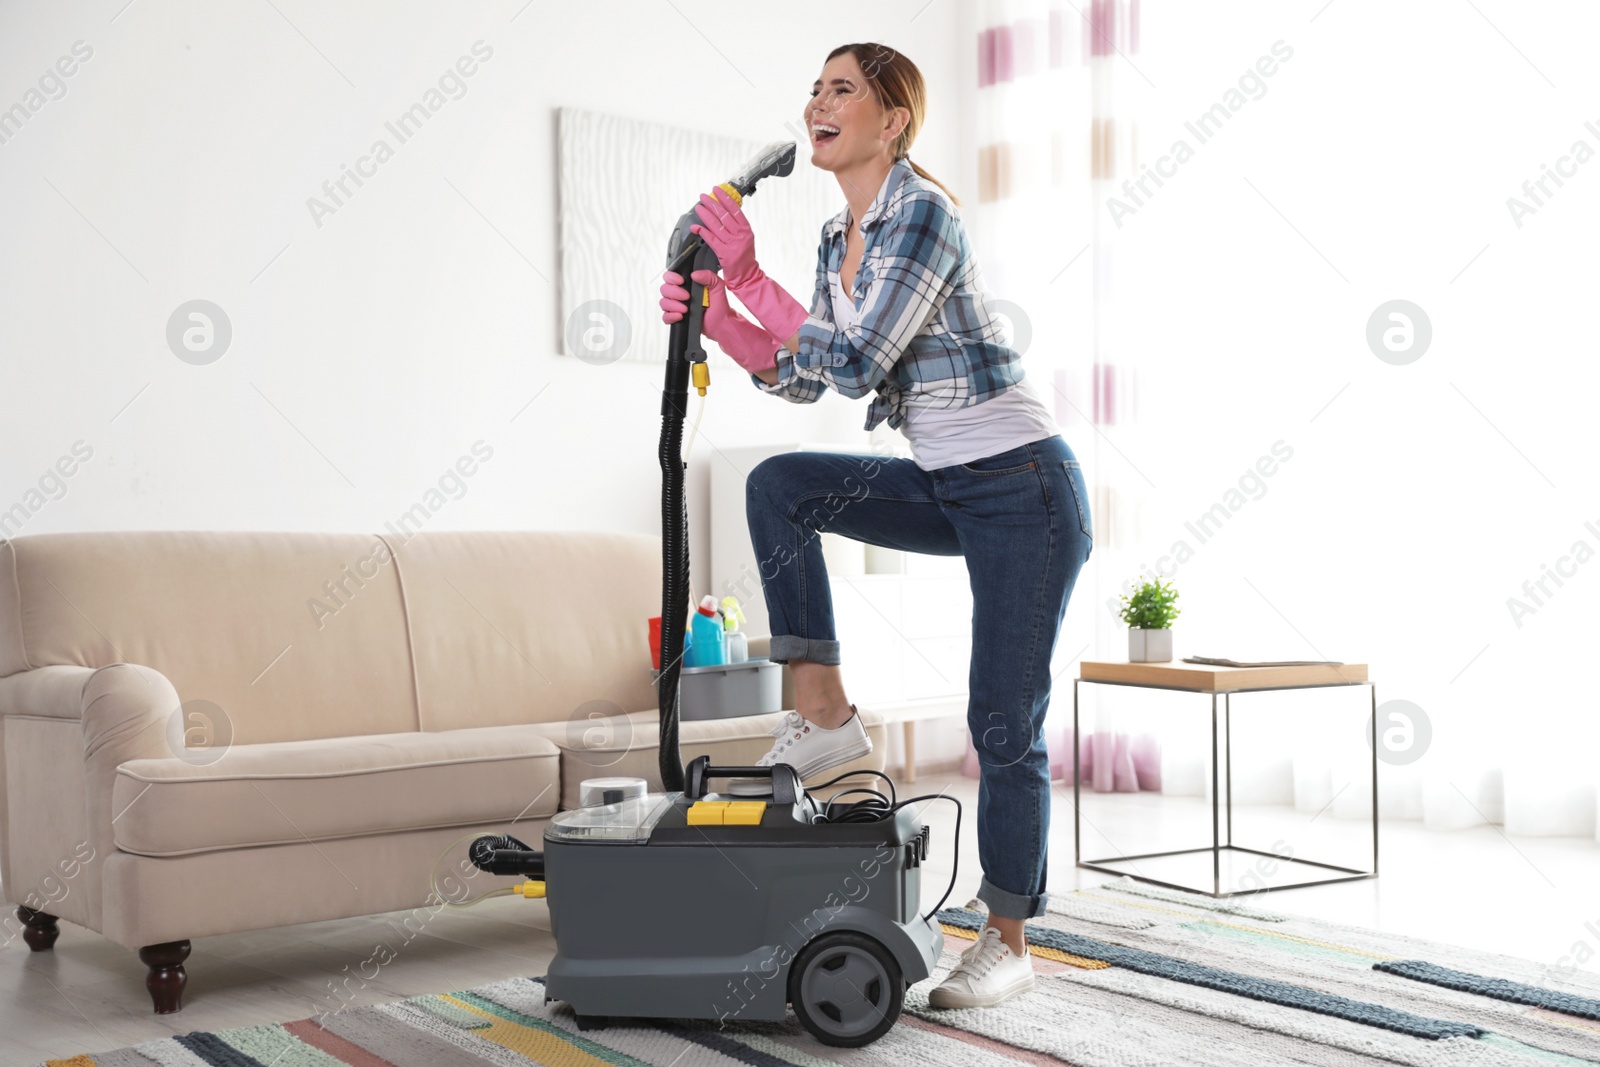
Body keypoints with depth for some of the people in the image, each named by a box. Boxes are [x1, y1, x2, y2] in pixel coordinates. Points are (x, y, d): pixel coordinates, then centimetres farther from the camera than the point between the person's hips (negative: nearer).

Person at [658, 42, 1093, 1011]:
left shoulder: (923, 214, -18)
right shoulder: (840, 238, 9)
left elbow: (857, 364, -26)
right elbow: (800, 377, 9)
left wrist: (748, 277, -22)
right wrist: (709, 315, -4)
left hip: (1024, 490, -8)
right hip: (945, 488, 9)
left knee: (1006, 724, -3)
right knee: (777, 486, -5)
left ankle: (1009, 942, 13)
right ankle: (825, 713, 1)